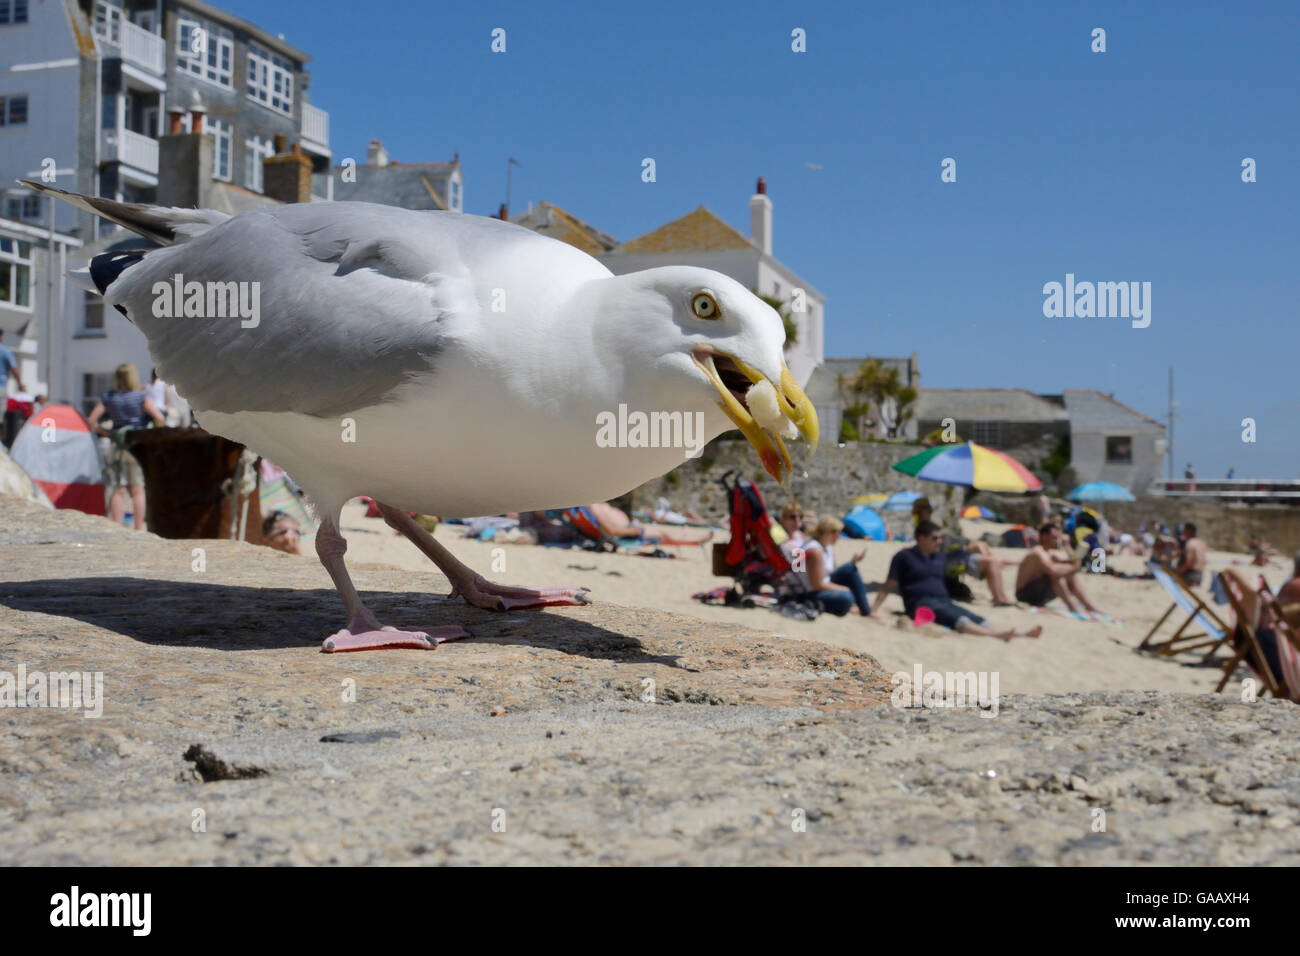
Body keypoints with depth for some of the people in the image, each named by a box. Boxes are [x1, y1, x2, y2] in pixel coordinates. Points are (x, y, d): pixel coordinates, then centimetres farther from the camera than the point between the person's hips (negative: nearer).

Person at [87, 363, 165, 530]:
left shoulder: (108, 397, 5)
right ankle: (138, 529, -2)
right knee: (138, 490, -1)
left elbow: (92, 420, 3)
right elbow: (159, 417, -13)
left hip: (117, 447, 3)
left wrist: (104, 433, 14)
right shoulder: (140, 397, -5)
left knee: (118, 490, 4)